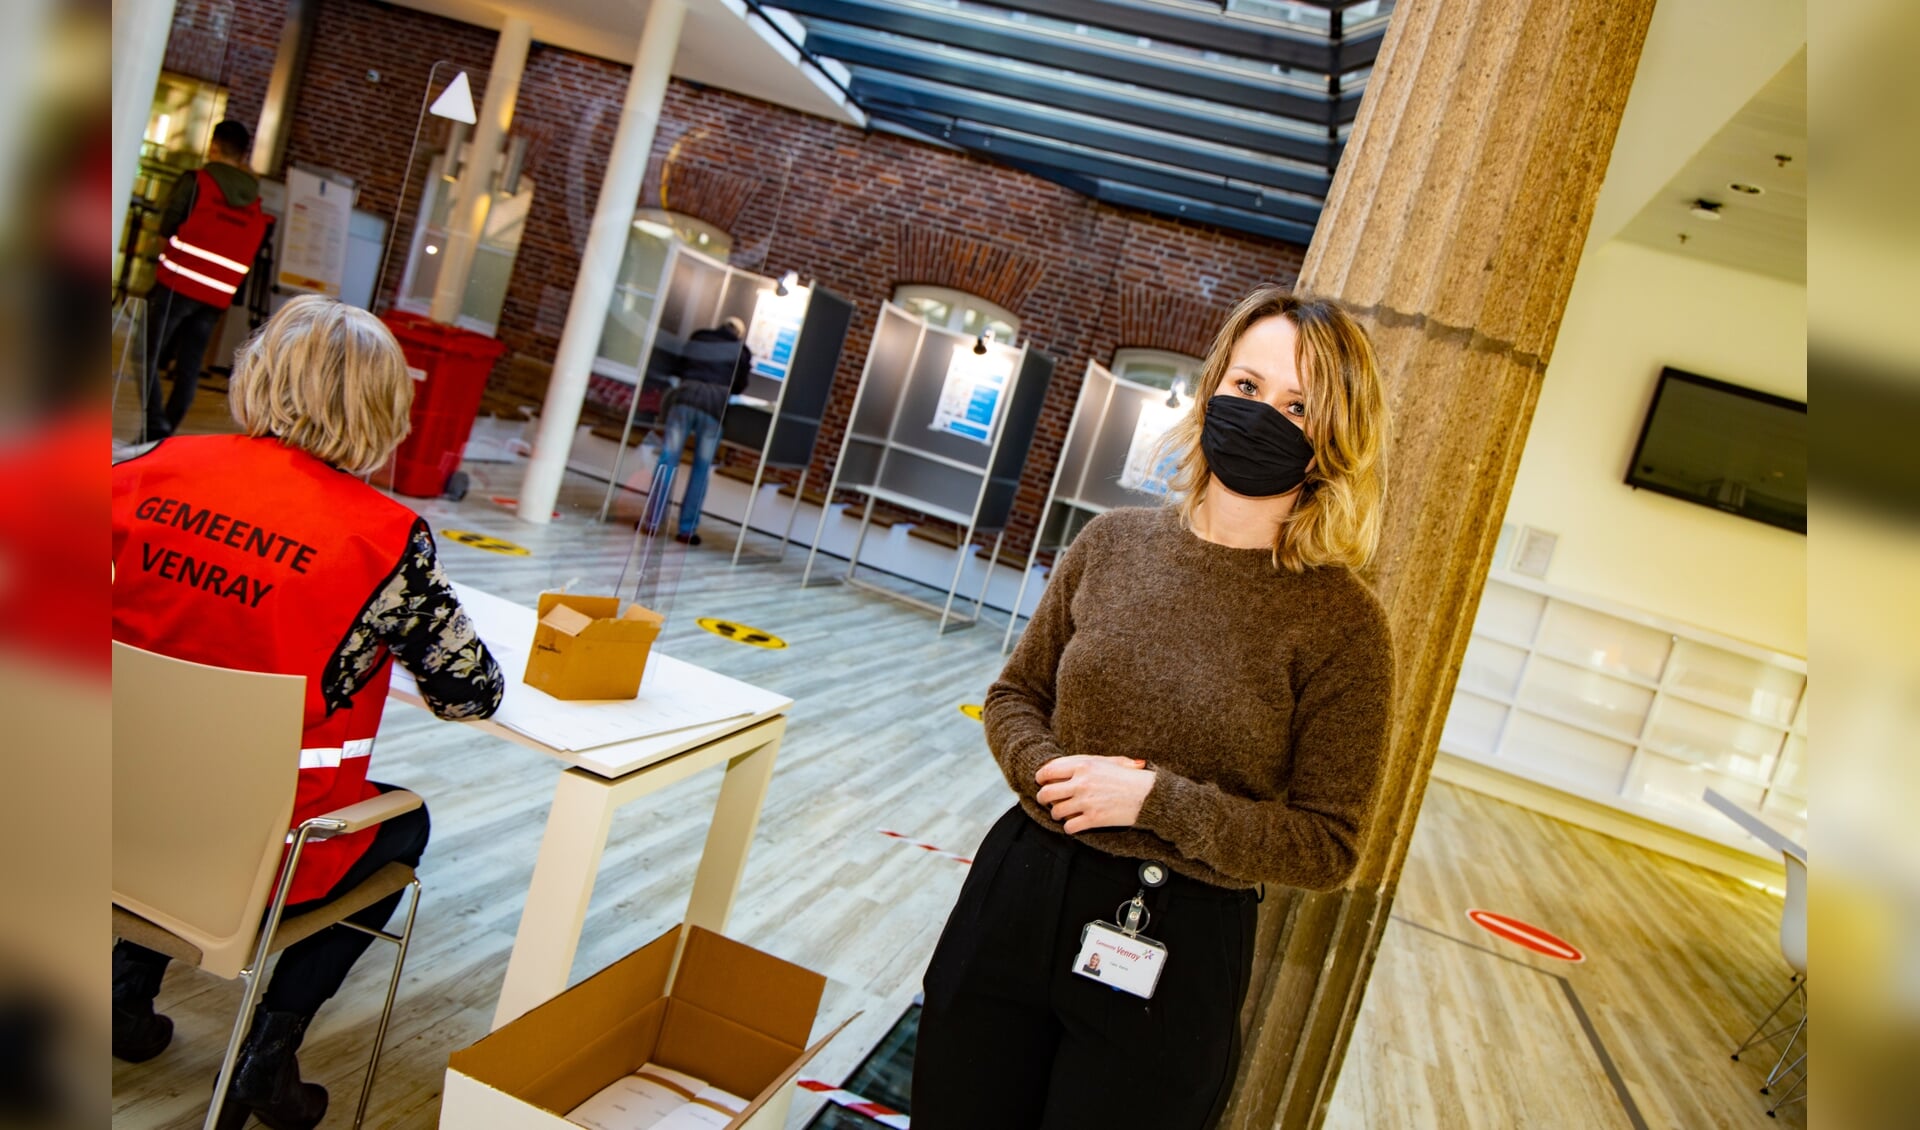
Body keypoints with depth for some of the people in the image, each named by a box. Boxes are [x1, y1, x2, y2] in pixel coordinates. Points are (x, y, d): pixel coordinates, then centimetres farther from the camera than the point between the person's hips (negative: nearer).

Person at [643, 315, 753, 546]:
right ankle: (687, 528, 1)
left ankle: (653, 520, 0)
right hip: (715, 405, -1)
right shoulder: (741, 352, 16)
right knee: (701, 468, 4)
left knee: (668, 459, 3)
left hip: (685, 398, 1)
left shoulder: (698, 339, 22)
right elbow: (739, 388, 17)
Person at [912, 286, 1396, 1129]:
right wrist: (1050, 771, -12)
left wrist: (1156, 800, -19)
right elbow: (1015, 696, 9)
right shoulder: (1115, 543, -2)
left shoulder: (1341, 622, -13)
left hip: (1176, 948, -3)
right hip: (1018, 898, 4)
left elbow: (1327, 845, -10)